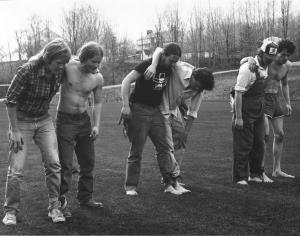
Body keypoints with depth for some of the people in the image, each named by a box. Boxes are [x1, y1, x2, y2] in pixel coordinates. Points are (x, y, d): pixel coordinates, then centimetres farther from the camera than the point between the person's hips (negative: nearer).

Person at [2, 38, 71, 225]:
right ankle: (11, 211, 12)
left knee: (53, 163, -4)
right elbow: (10, 100, -17)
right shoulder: (27, 71, -24)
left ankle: (55, 207, 9)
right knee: (16, 169, -4)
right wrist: (15, 131, -16)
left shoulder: (59, 72, -9)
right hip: (22, 120, -4)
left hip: (44, 120, 4)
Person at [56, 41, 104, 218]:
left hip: (84, 120, 5)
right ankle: (61, 202, 5)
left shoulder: (98, 79, -3)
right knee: (66, 164, -7)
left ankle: (85, 197, 27)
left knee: (88, 162, 11)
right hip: (65, 120, -4)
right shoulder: (68, 67, -14)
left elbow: (98, 102, 6)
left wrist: (97, 125, -2)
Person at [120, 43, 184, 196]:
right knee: (136, 151, -1)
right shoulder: (147, 65, -12)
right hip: (139, 110, -6)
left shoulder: (169, 70, 7)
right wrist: (125, 105, -23)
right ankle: (130, 186, 10)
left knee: (165, 147, 0)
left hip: (156, 111, 6)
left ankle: (169, 183, 5)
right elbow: (126, 82, -17)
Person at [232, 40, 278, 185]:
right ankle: (240, 177, 9)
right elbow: (238, 93, -19)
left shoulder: (264, 68, 8)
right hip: (245, 113, -8)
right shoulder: (247, 68, -18)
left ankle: (256, 173, 27)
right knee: (243, 146, -1)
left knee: (259, 144, 13)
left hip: (259, 113, 8)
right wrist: (238, 117, -21)